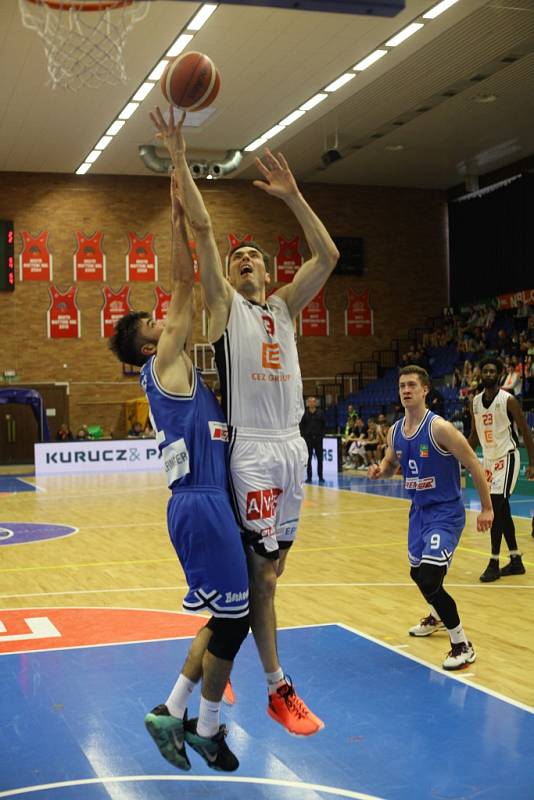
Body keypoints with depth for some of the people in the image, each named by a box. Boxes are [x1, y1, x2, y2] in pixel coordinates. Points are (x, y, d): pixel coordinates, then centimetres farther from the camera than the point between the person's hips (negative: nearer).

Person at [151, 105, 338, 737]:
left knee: (267, 566, 11)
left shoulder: (284, 307, 17)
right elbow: (201, 227, -4)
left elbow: (328, 257, 6)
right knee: (261, 570, -4)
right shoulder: (223, 304, 5)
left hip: (292, 448, 6)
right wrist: (180, 160, -7)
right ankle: (279, 690, 4)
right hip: (250, 451, -6)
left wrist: (292, 196, 2)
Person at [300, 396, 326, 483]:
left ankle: (320, 477, 9)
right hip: (308, 438, 0)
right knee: (308, 459, 4)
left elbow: (324, 425, 6)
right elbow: (302, 426, 5)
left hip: (318, 438, 0)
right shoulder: (305, 414, 2)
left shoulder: (320, 413, 2)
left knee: (320, 458, 2)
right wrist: (303, 436, -3)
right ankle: (309, 477, 9)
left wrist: (322, 435, -1)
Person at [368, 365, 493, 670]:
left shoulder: (440, 428, -20)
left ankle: (462, 645, -4)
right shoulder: (395, 432, 1)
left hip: (446, 513, -8)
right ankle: (438, 616, 54)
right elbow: (391, 464, 19)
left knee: (429, 580, -20)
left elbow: (474, 465, -15)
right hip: (419, 511, 8)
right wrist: (379, 470, -5)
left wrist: (487, 509, -12)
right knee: (418, 573, 23)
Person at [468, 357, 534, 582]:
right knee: (502, 510, 11)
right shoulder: (475, 401, 6)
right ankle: (516, 561, 20)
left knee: (497, 508, -14)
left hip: (506, 457, -7)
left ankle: (494, 563, -9)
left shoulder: (508, 400, -13)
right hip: (489, 459, 7)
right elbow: (474, 435, 15)